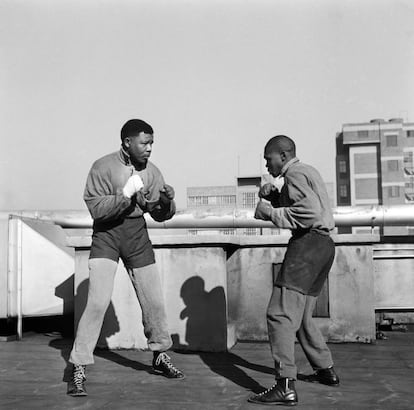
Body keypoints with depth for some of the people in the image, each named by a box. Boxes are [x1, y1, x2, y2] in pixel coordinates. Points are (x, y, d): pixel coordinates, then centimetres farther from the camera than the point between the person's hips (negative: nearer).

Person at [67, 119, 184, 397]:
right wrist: (126, 194, -25)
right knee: (98, 302, -14)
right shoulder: (103, 167, -11)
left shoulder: (151, 171, 2)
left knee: (154, 300, 9)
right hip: (107, 233, -4)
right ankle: (79, 369, -2)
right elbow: (96, 209, -16)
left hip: (137, 234, 4)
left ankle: (161, 356, 31)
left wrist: (167, 201, -15)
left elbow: (161, 215, 6)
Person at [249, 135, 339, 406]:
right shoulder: (307, 171, 24)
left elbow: (309, 212, -23)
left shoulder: (295, 174, -8)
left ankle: (286, 386, -18)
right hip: (322, 245, 11)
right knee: (301, 316, 20)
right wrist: (273, 195, 9)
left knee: (281, 313, -14)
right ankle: (326, 370, 29)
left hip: (308, 243, -11)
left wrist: (270, 213, -15)